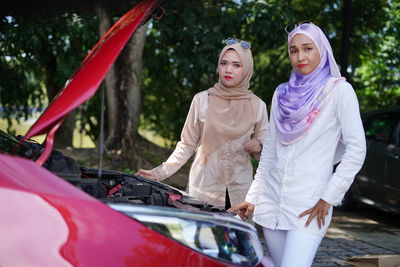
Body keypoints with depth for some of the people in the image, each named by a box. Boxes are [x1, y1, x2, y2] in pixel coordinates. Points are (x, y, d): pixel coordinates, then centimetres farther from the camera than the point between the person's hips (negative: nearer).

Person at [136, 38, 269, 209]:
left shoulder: (257, 106, 3)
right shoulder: (202, 100, 0)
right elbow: (187, 145, 4)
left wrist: (258, 147, -11)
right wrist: (159, 173, -3)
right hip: (203, 189, -1)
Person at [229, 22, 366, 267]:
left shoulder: (338, 91, -2)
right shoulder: (282, 93, 13)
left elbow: (356, 150, -8)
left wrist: (327, 199, -12)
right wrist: (253, 198, 14)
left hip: (309, 204, -5)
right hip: (272, 199, 5)